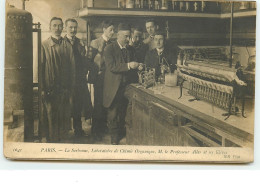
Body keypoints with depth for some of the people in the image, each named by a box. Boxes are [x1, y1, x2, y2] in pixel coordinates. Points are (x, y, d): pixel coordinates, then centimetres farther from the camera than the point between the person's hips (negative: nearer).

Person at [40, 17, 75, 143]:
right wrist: (42, 88, -9)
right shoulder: (44, 45, -3)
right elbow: (40, 67, -4)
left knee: (64, 116, 8)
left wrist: (71, 88, 3)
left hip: (64, 88, 3)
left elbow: (72, 67, 7)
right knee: (50, 116, 4)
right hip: (49, 88, -3)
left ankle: (62, 137, 21)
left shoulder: (67, 46, 6)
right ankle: (51, 140, 17)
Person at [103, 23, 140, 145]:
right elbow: (111, 66, -19)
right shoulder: (109, 49, -6)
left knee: (124, 114, 8)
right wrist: (128, 66, -27)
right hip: (114, 88, -4)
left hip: (127, 87, 5)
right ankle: (114, 138, 13)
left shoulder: (130, 50, 12)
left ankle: (122, 134, 22)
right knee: (113, 114, 1)